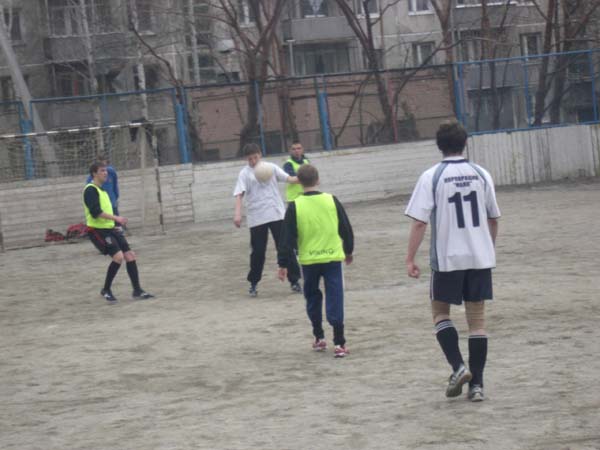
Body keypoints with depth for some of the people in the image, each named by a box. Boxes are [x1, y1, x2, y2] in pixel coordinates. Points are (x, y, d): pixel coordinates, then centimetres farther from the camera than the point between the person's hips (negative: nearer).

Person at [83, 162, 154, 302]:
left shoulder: (102, 190, 18)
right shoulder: (90, 190, -12)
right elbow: (95, 212, -23)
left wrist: (116, 225, 19)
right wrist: (116, 218, -27)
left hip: (110, 229, 9)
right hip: (98, 231, -9)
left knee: (130, 255, 1)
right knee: (118, 256, -20)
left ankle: (137, 290, 6)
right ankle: (106, 290, -4)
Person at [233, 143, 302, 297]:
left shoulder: (271, 167, 6)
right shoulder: (244, 173, -1)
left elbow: (287, 178, 0)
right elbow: (239, 194, -10)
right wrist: (237, 213, -24)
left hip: (276, 214, 1)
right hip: (256, 218, -1)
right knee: (258, 251, 3)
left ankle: (294, 280, 8)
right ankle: (253, 283, 17)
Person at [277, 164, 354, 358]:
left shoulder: (295, 206, -7)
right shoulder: (332, 201, -3)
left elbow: (288, 238, -6)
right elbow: (346, 229, 7)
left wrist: (283, 264, 1)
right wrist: (348, 251, 22)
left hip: (308, 261, 0)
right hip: (333, 257, 0)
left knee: (313, 299, 20)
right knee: (335, 301, 0)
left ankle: (319, 338, 26)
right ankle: (339, 343, -8)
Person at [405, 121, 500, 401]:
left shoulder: (432, 176, -8)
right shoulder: (481, 175, 3)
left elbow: (419, 222, -12)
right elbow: (493, 219, 13)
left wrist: (410, 259, -6)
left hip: (447, 259, -3)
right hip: (480, 257, 3)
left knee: (440, 312, 15)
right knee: (476, 318, 8)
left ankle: (458, 367, -4)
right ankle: (476, 383, 7)